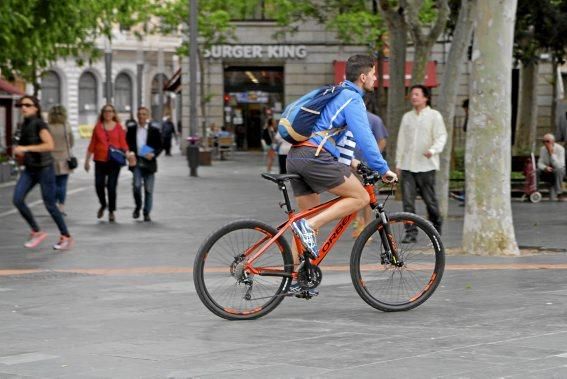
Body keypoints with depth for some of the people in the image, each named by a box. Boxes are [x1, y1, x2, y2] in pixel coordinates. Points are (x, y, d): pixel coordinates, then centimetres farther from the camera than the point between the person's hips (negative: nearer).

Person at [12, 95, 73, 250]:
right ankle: (36, 232, 4)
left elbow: (49, 145, -27)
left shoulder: (39, 124, -14)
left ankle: (66, 237, 15)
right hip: (29, 169, 7)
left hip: (44, 168, -7)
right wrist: (19, 152, 3)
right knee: (17, 199, -9)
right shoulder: (24, 125, 9)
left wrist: (26, 149, -28)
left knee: (49, 204, -1)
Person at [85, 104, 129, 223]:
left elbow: (123, 144, 3)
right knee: (98, 185, -4)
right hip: (100, 160, 2)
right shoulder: (98, 127, 8)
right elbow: (92, 145, 12)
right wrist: (87, 160, 12)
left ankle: (111, 212, 11)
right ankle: (103, 205, 25)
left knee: (111, 186, -4)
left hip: (114, 161, -2)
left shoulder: (118, 127, 4)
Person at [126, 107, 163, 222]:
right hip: (136, 162, 0)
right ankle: (138, 206, 13)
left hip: (149, 163, 0)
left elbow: (160, 146, 4)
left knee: (148, 189, 3)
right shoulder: (131, 128, 5)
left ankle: (147, 213, 14)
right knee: (136, 185, -13)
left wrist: (153, 154, -14)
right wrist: (130, 152, -8)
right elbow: (127, 143, 11)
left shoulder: (154, 129, 1)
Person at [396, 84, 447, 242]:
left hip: (426, 165, -4)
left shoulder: (434, 116, 1)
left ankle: (436, 226, 25)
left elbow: (441, 136, -6)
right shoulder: (407, 117, 15)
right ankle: (411, 232, -2)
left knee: (430, 199, 3)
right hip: (407, 165, 4)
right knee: (407, 201, -5)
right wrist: (398, 162, 14)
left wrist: (433, 150, -26)